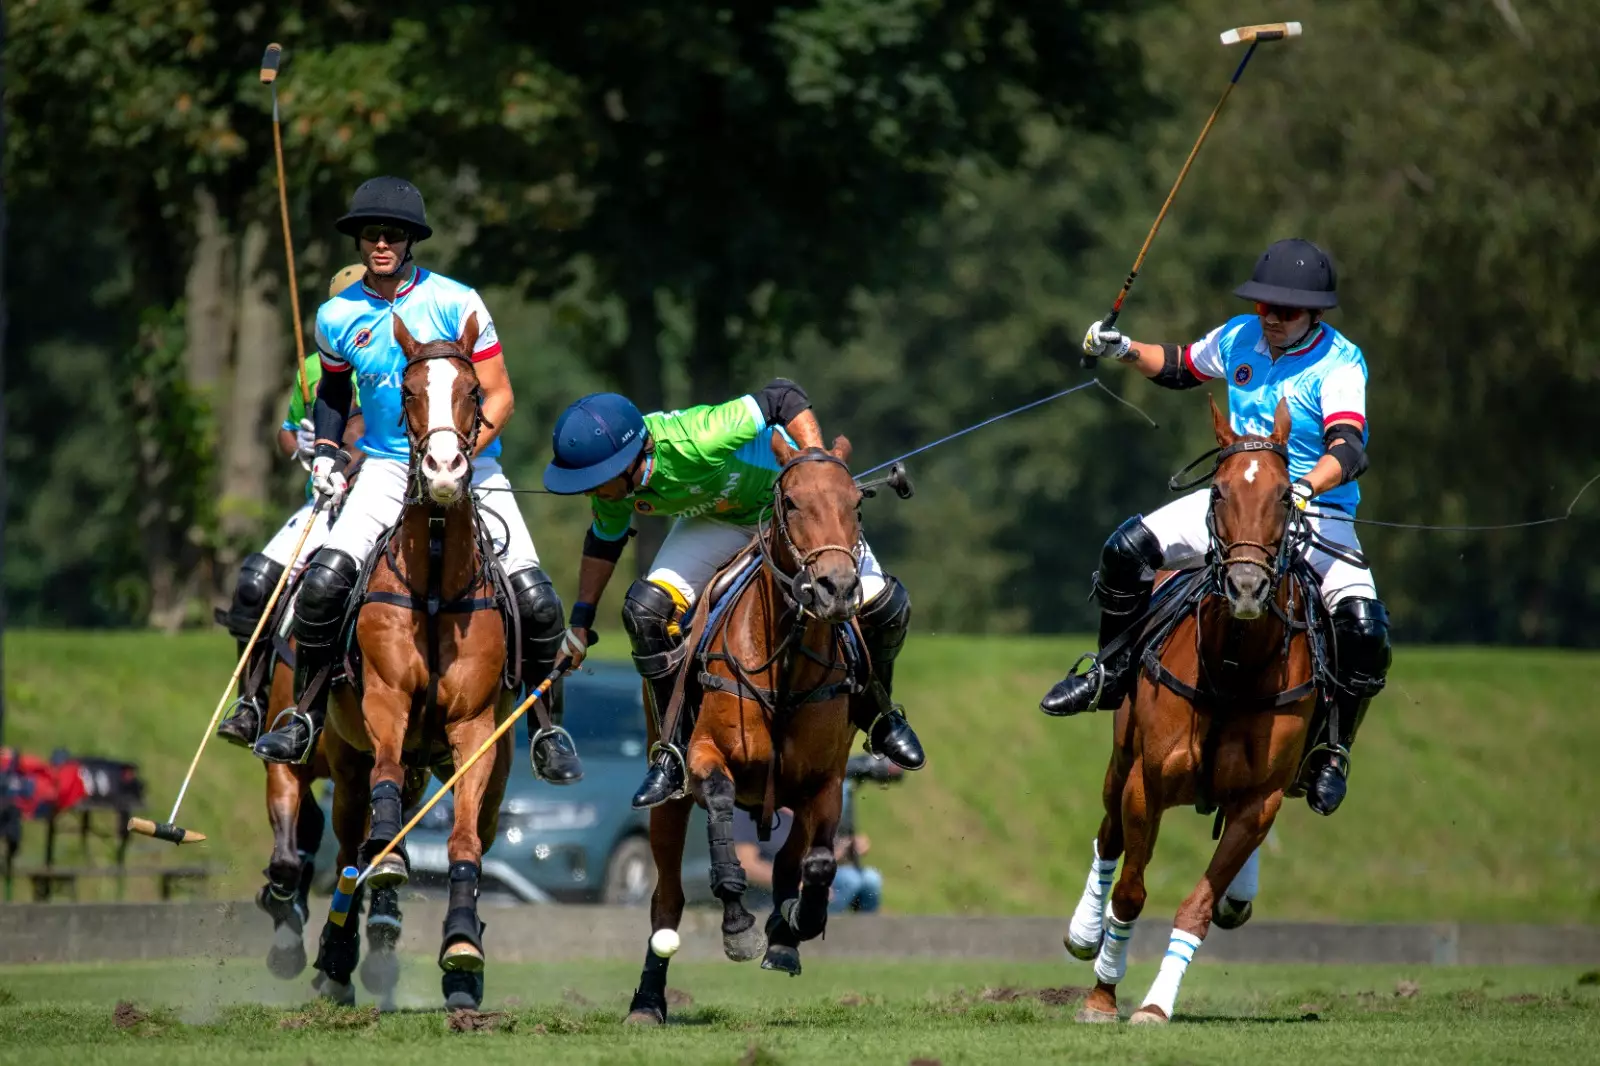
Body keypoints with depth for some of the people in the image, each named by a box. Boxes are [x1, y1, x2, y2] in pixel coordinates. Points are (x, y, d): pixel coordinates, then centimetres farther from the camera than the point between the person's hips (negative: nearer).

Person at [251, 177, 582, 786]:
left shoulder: (456, 304, -7)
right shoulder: (338, 318, 3)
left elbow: (500, 399, -6)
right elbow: (333, 392, 23)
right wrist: (325, 453, 7)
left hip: (471, 462, -2)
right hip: (386, 467, 2)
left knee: (536, 600, -14)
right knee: (323, 581, -22)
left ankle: (546, 727, 7)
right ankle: (305, 715, -4)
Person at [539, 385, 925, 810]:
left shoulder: (694, 443, -43)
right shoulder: (612, 488, -23)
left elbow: (785, 400, -34)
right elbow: (604, 541, 0)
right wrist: (581, 618, 1)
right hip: (716, 520, 4)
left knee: (883, 605, -15)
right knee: (646, 609, -20)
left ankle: (878, 715, 17)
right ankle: (674, 753, -5)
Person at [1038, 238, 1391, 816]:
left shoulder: (1340, 365, -16)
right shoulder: (1240, 339, 2)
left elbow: (1348, 449, -31)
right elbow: (1180, 365, 23)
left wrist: (1304, 488, -50)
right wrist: (1125, 351, 5)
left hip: (1317, 511, -5)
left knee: (1365, 629, -28)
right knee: (1128, 548, -14)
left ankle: (1334, 752, -8)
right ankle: (1114, 673, 8)